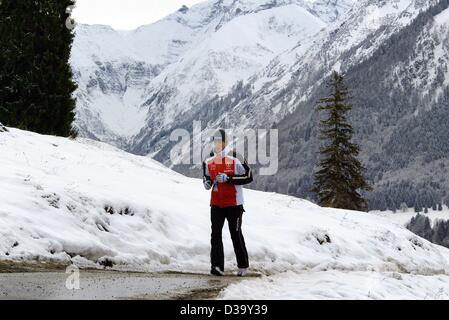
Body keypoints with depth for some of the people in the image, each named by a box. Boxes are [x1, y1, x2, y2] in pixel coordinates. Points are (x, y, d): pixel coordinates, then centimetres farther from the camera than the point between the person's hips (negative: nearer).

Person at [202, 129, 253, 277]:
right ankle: (217, 266, -2)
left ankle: (243, 266, 16)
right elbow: (206, 178, 24)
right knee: (216, 234, -3)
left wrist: (228, 178, -19)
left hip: (233, 203, -4)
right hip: (216, 204, 5)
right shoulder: (208, 162, 8)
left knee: (236, 234, 3)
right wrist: (207, 182, -1)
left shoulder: (235, 158, -9)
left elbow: (248, 177, -11)